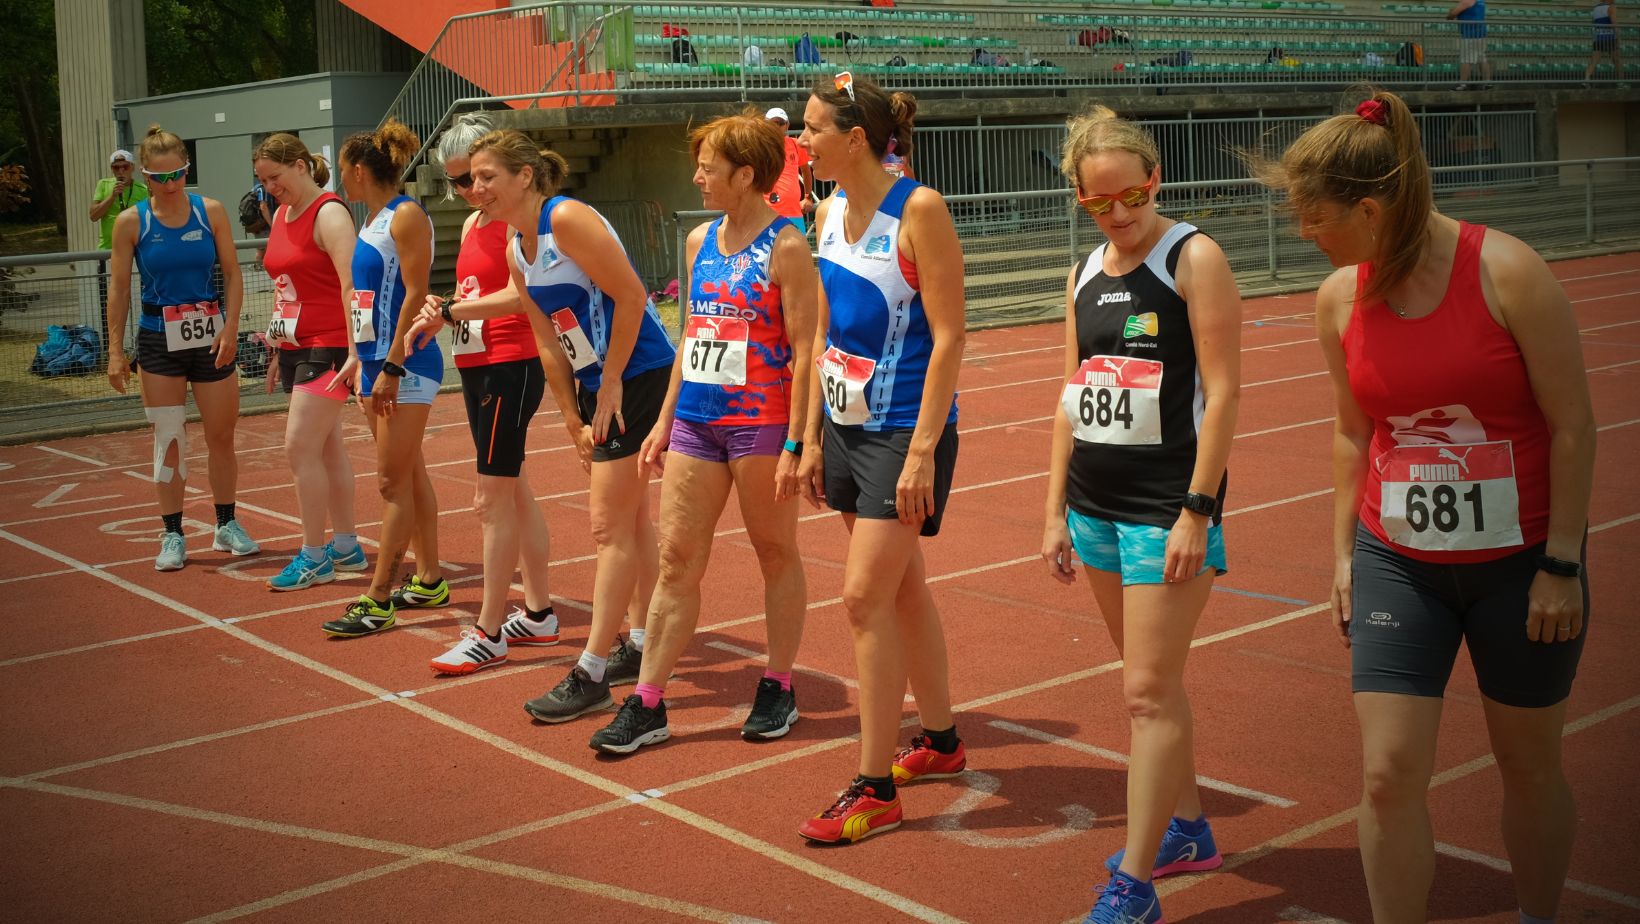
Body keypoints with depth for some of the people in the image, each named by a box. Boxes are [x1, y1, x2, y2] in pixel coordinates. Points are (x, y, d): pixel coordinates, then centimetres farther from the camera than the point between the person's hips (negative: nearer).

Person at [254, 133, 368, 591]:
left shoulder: (329, 214, -13)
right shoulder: (282, 215, 14)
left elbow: (351, 284, -21)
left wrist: (355, 351, -28)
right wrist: (279, 351, 20)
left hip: (328, 348, -9)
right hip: (296, 346, 9)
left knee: (300, 446, -10)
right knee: (327, 447, 13)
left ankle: (314, 557, -2)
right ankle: (346, 546, 21)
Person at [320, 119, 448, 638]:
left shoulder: (406, 216, -12)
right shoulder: (372, 220, 15)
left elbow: (415, 295, -18)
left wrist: (392, 367, -21)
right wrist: (362, 363, 19)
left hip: (406, 365, -9)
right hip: (377, 362, 9)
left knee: (393, 482, -7)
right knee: (410, 475, 14)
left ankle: (377, 601, -5)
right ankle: (429, 580, 23)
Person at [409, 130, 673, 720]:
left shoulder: (567, 219, -17)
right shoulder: (518, 250, 9)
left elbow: (630, 296, -20)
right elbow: (549, 341, 11)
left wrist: (611, 382, -16)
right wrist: (574, 421, 6)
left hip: (638, 378, -9)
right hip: (596, 385, 9)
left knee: (609, 525, -7)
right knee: (630, 517, 17)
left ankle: (591, 675, -1)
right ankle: (640, 644, 29)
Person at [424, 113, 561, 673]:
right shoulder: (472, 224, 15)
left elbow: (518, 296, -22)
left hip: (511, 365, -9)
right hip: (475, 365, 9)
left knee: (492, 498, -8)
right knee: (514, 492, 15)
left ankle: (489, 635, -2)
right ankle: (538, 615, 25)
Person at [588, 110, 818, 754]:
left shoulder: (785, 247, -9)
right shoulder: (700, 241, 11)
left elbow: (804, 350, -12)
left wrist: (797, 443, -16)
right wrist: (664, 422, 16)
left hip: (760, 424, -6)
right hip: (695, 424, 6)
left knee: (777, 555, 9)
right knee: (676, 560, 5)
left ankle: (778, 690, 23)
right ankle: (647, 705, 10)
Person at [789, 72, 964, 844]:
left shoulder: (918, 210, -14)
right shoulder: (829, 216, 8)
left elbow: (948, 336, -16)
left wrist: (922, 450, -20)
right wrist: (812, 439, 13)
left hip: (905, 431, -8)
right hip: (848, 428, 8)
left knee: (865, 598, -9)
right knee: (903, 590, 17)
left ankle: (875, 789, 2)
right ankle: (940, 740, 34)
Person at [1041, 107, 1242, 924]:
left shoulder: (1194, 258, -8)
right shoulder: (1085, 275, 11)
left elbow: (1222, 392, -12)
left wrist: (1197, 510, -17)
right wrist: (1056, 511, 12)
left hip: (1168, 508, -7)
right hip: (1097, 504, 7)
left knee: (1149, 691, -6)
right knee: (1150, 680, 16)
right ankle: (1185, 830, 32)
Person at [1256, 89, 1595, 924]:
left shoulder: (1505, 271, -16)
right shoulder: (1340, 297, -3)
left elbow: (1572, 426, -11)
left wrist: (1562, 565, -12)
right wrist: (1343, 555, 9)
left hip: (1520, 562, -3)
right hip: (1397, 564, 3)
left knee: (1530, 765, 13)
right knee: (1388, 773, -4)